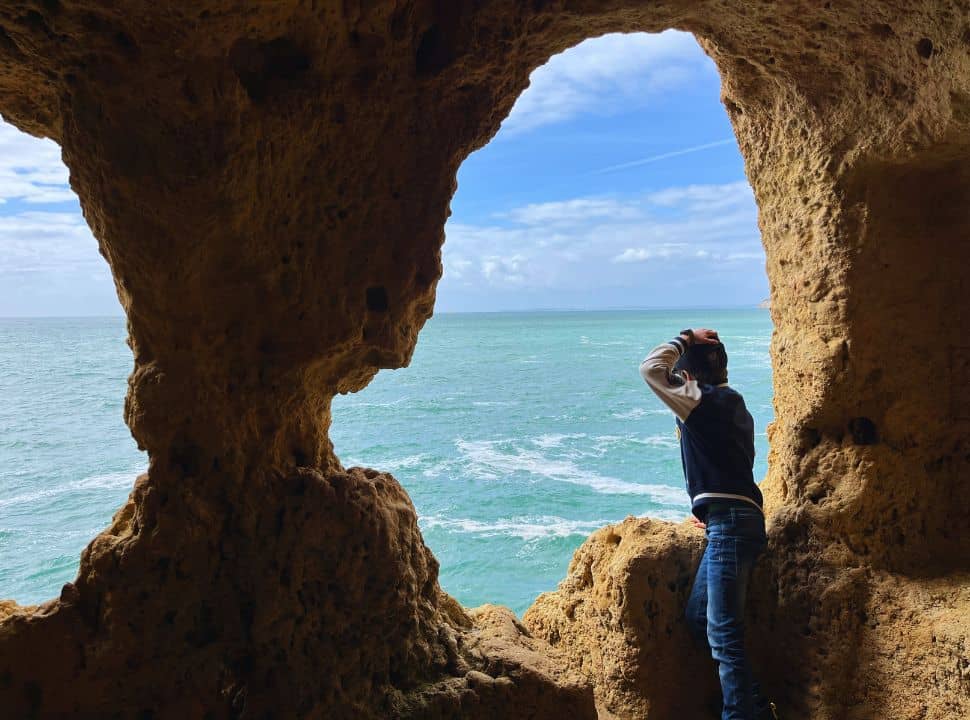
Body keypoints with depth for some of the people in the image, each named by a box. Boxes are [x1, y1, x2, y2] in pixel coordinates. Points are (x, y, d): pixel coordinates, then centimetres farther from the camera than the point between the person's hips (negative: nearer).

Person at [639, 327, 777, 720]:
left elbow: (650, 368, -13)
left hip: (730, 525, -10)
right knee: (698, 618, 14)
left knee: (723, 633, -7)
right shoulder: (732, 403, 20)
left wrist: (685, 339, -1)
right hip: (734, 521, 10)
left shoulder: (703, 402, -8)